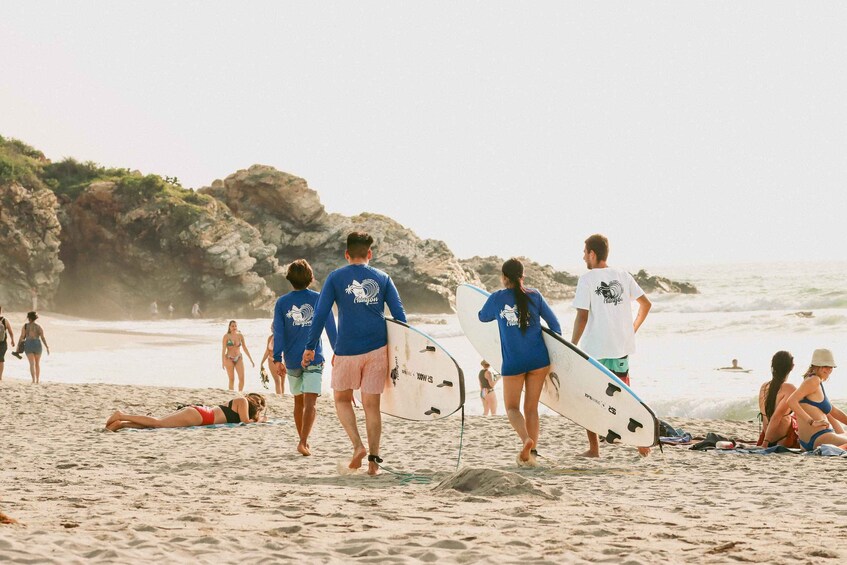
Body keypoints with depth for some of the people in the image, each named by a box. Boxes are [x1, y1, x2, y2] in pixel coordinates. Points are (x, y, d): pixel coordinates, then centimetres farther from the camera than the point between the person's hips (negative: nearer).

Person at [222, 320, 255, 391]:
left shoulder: (240, 336, 4)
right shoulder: (226, 336, -5)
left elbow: (245, 348, 9)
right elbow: (224, 349, -8)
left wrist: (251, 360, 9)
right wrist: (223, 362, -16)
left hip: (239, 359, 3)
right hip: (229, 359, -3)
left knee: (242, 378, -8)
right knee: (232, 379, -3)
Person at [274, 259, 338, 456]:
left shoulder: (282, 303, 1)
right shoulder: (319, 299, -2)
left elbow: (278, 332, -4)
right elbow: (331, 328, 1)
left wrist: (278, 359, -5)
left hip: (292, 360, 2)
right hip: (314, 359, -2)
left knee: (298, 402, 17)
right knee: (310, 403, -7)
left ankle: (304, 440, 27)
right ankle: (303, 442, -22)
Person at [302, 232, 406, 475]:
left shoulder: (336, 278, 3)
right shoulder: (382, 278, 9)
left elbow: (321, 314, -1)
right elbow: (399, 314, 5)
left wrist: (310, 347, 3)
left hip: (347, 350, -2)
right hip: (377, 348, 2)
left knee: (342, 399, 16)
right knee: (371, 404, 6)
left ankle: (358, 445, -3)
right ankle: (373, 457, 1)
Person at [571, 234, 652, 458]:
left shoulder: (587, 279, -10)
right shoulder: (623, 276, 6)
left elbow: (582, 317, -15)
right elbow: (646, 303, 10)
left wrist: (572, 345, -7)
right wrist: (633, 328, 21)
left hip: (594, 349, -5)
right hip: (621, 347, 5)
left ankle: (594, 448, 7)